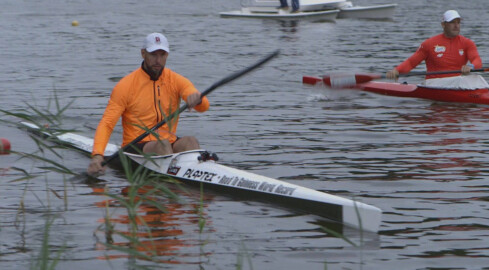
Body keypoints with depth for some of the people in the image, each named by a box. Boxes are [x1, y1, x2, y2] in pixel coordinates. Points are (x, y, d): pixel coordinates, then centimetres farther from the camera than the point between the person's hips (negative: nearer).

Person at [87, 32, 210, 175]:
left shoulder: (176, 81, 7)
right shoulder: (125, 86, -2)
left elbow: (204, 106, -8)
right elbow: (106, 124, -8)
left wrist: (197, 99, -35)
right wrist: (97, 155, -25)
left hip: (170, 144, 3)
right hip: (135, 149, -3)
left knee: (190, 141, -28)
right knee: (163, 144, -33)